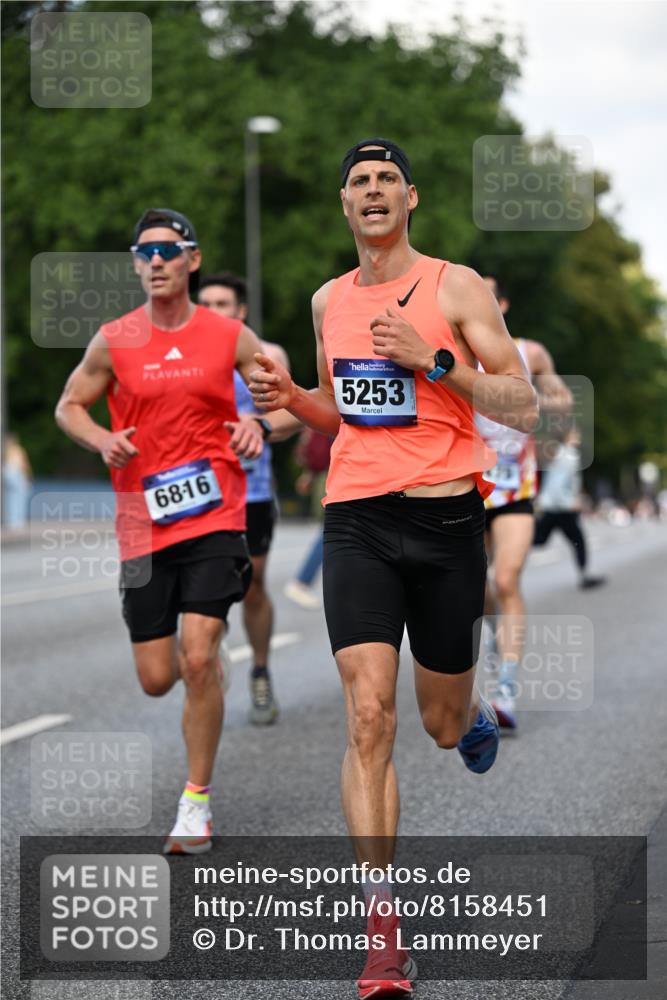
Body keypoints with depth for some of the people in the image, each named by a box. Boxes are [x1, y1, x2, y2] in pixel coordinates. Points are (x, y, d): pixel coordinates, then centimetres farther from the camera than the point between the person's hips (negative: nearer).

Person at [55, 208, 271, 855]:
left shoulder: (231, 337, 2)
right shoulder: (114, 341, 2)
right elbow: (69, 406, 12)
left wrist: (260, 425, -9)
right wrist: (100, 439, -9)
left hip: (214, 516, -2)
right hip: (143, 523, 2)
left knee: (199, 658, -16)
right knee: (156, 680, 4)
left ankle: (197, 800, -2)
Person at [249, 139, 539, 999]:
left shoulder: (455, 286, -3)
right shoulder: (329, 301, 12)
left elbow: (523, 407, -7)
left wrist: (432, 359, -19)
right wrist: (292, 400, 5)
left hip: (445, 519, -2)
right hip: (357, 523, 2)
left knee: (443, 724, 12)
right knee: (367, 719, -12)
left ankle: (473, 715, 52)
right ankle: (383, 929, -11)